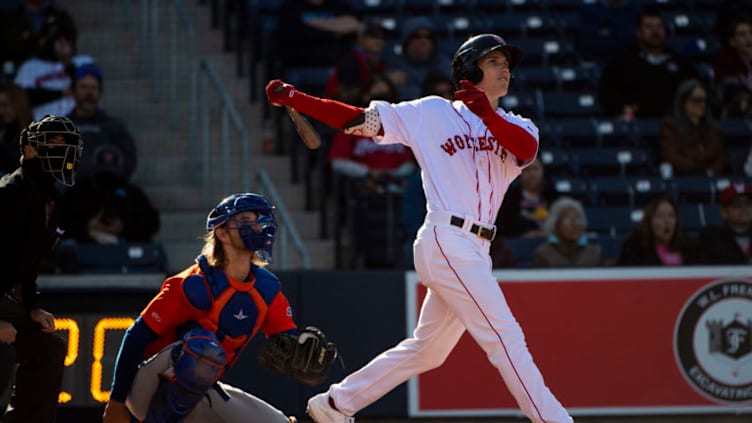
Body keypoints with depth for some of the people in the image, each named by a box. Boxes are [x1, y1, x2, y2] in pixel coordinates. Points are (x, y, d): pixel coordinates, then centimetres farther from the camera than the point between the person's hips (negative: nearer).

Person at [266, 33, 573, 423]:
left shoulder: (514, 127, 13)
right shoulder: (433, 113, 3)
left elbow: (527, 148, -11)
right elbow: (359, 119, 2)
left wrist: (488, 114, -29)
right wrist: (294, 99, -6)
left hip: (475, 252, 7)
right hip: (447, 242, -7)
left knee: (426, 350, 15)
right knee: (506, 339, -11)